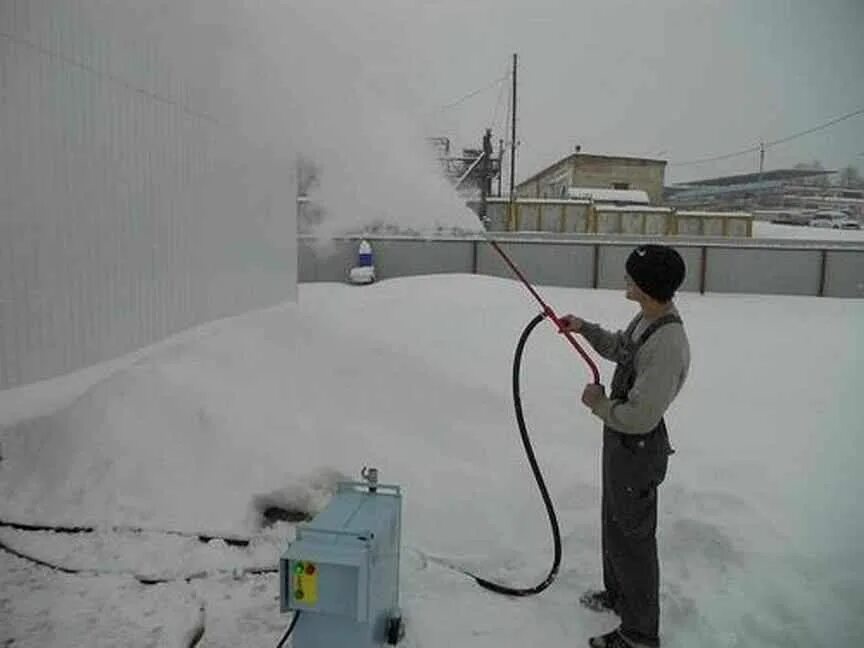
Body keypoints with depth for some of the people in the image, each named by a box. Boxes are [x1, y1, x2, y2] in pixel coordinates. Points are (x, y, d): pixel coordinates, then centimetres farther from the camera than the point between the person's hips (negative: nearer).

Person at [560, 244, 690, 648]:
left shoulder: (667, 345, -33)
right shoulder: (647, 318, -2)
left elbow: (639, 417, -32)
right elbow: (617, 348, 19)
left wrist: (598, 404, -16)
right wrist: (584, 328, 7)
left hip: (639, 448, -10)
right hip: (620, 438, 10)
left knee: (632, 537, 7)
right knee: (614, 521, 26)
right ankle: (618, 593, 50)